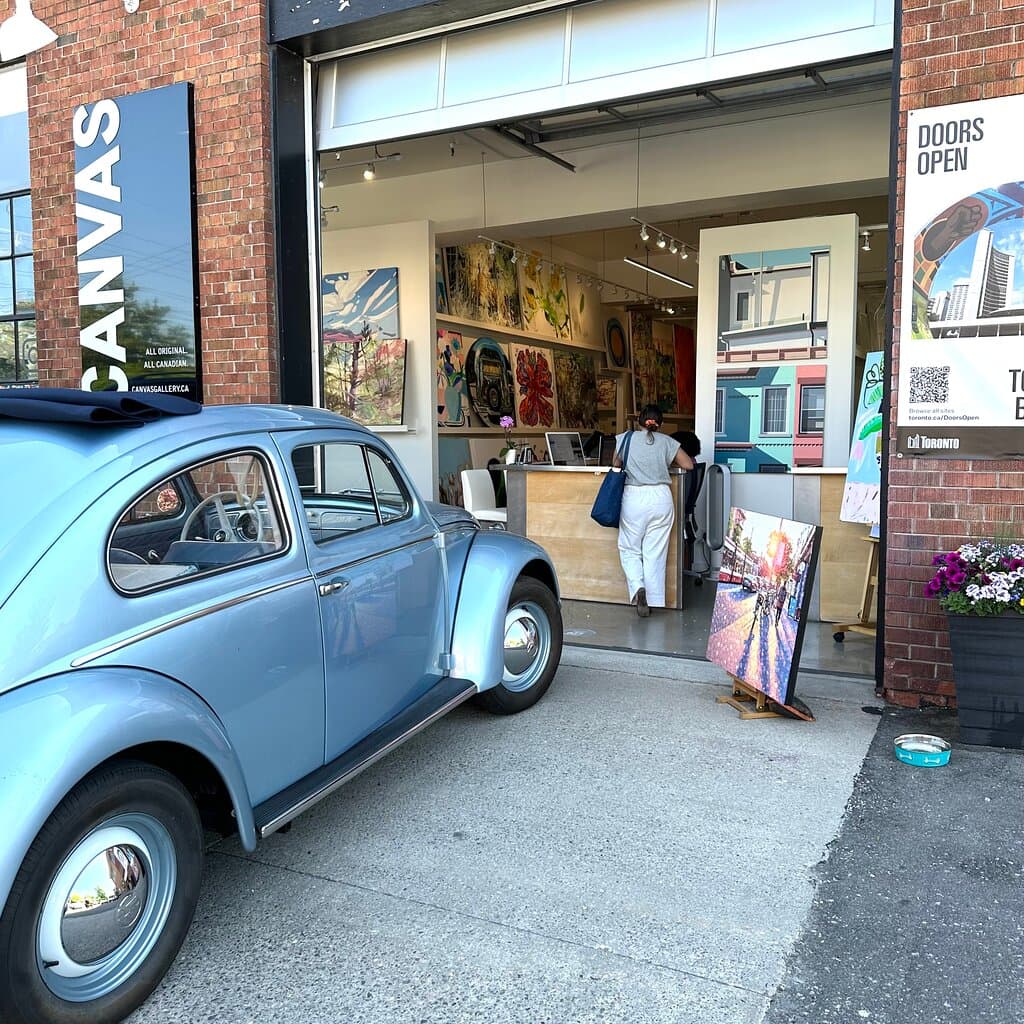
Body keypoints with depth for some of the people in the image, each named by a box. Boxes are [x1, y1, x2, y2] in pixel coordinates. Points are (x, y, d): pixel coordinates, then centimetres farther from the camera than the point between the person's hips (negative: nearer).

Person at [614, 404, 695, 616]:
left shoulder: (626, 438, 4)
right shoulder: (667, 442, 5)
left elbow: (616, 464, 15)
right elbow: (689, 465, 7)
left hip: (633, 498, -1)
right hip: (661, 498, 1)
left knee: (629, 549, 11)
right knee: (655, 552, 7)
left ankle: (638, 588, -11)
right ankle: (652, 600, 9)